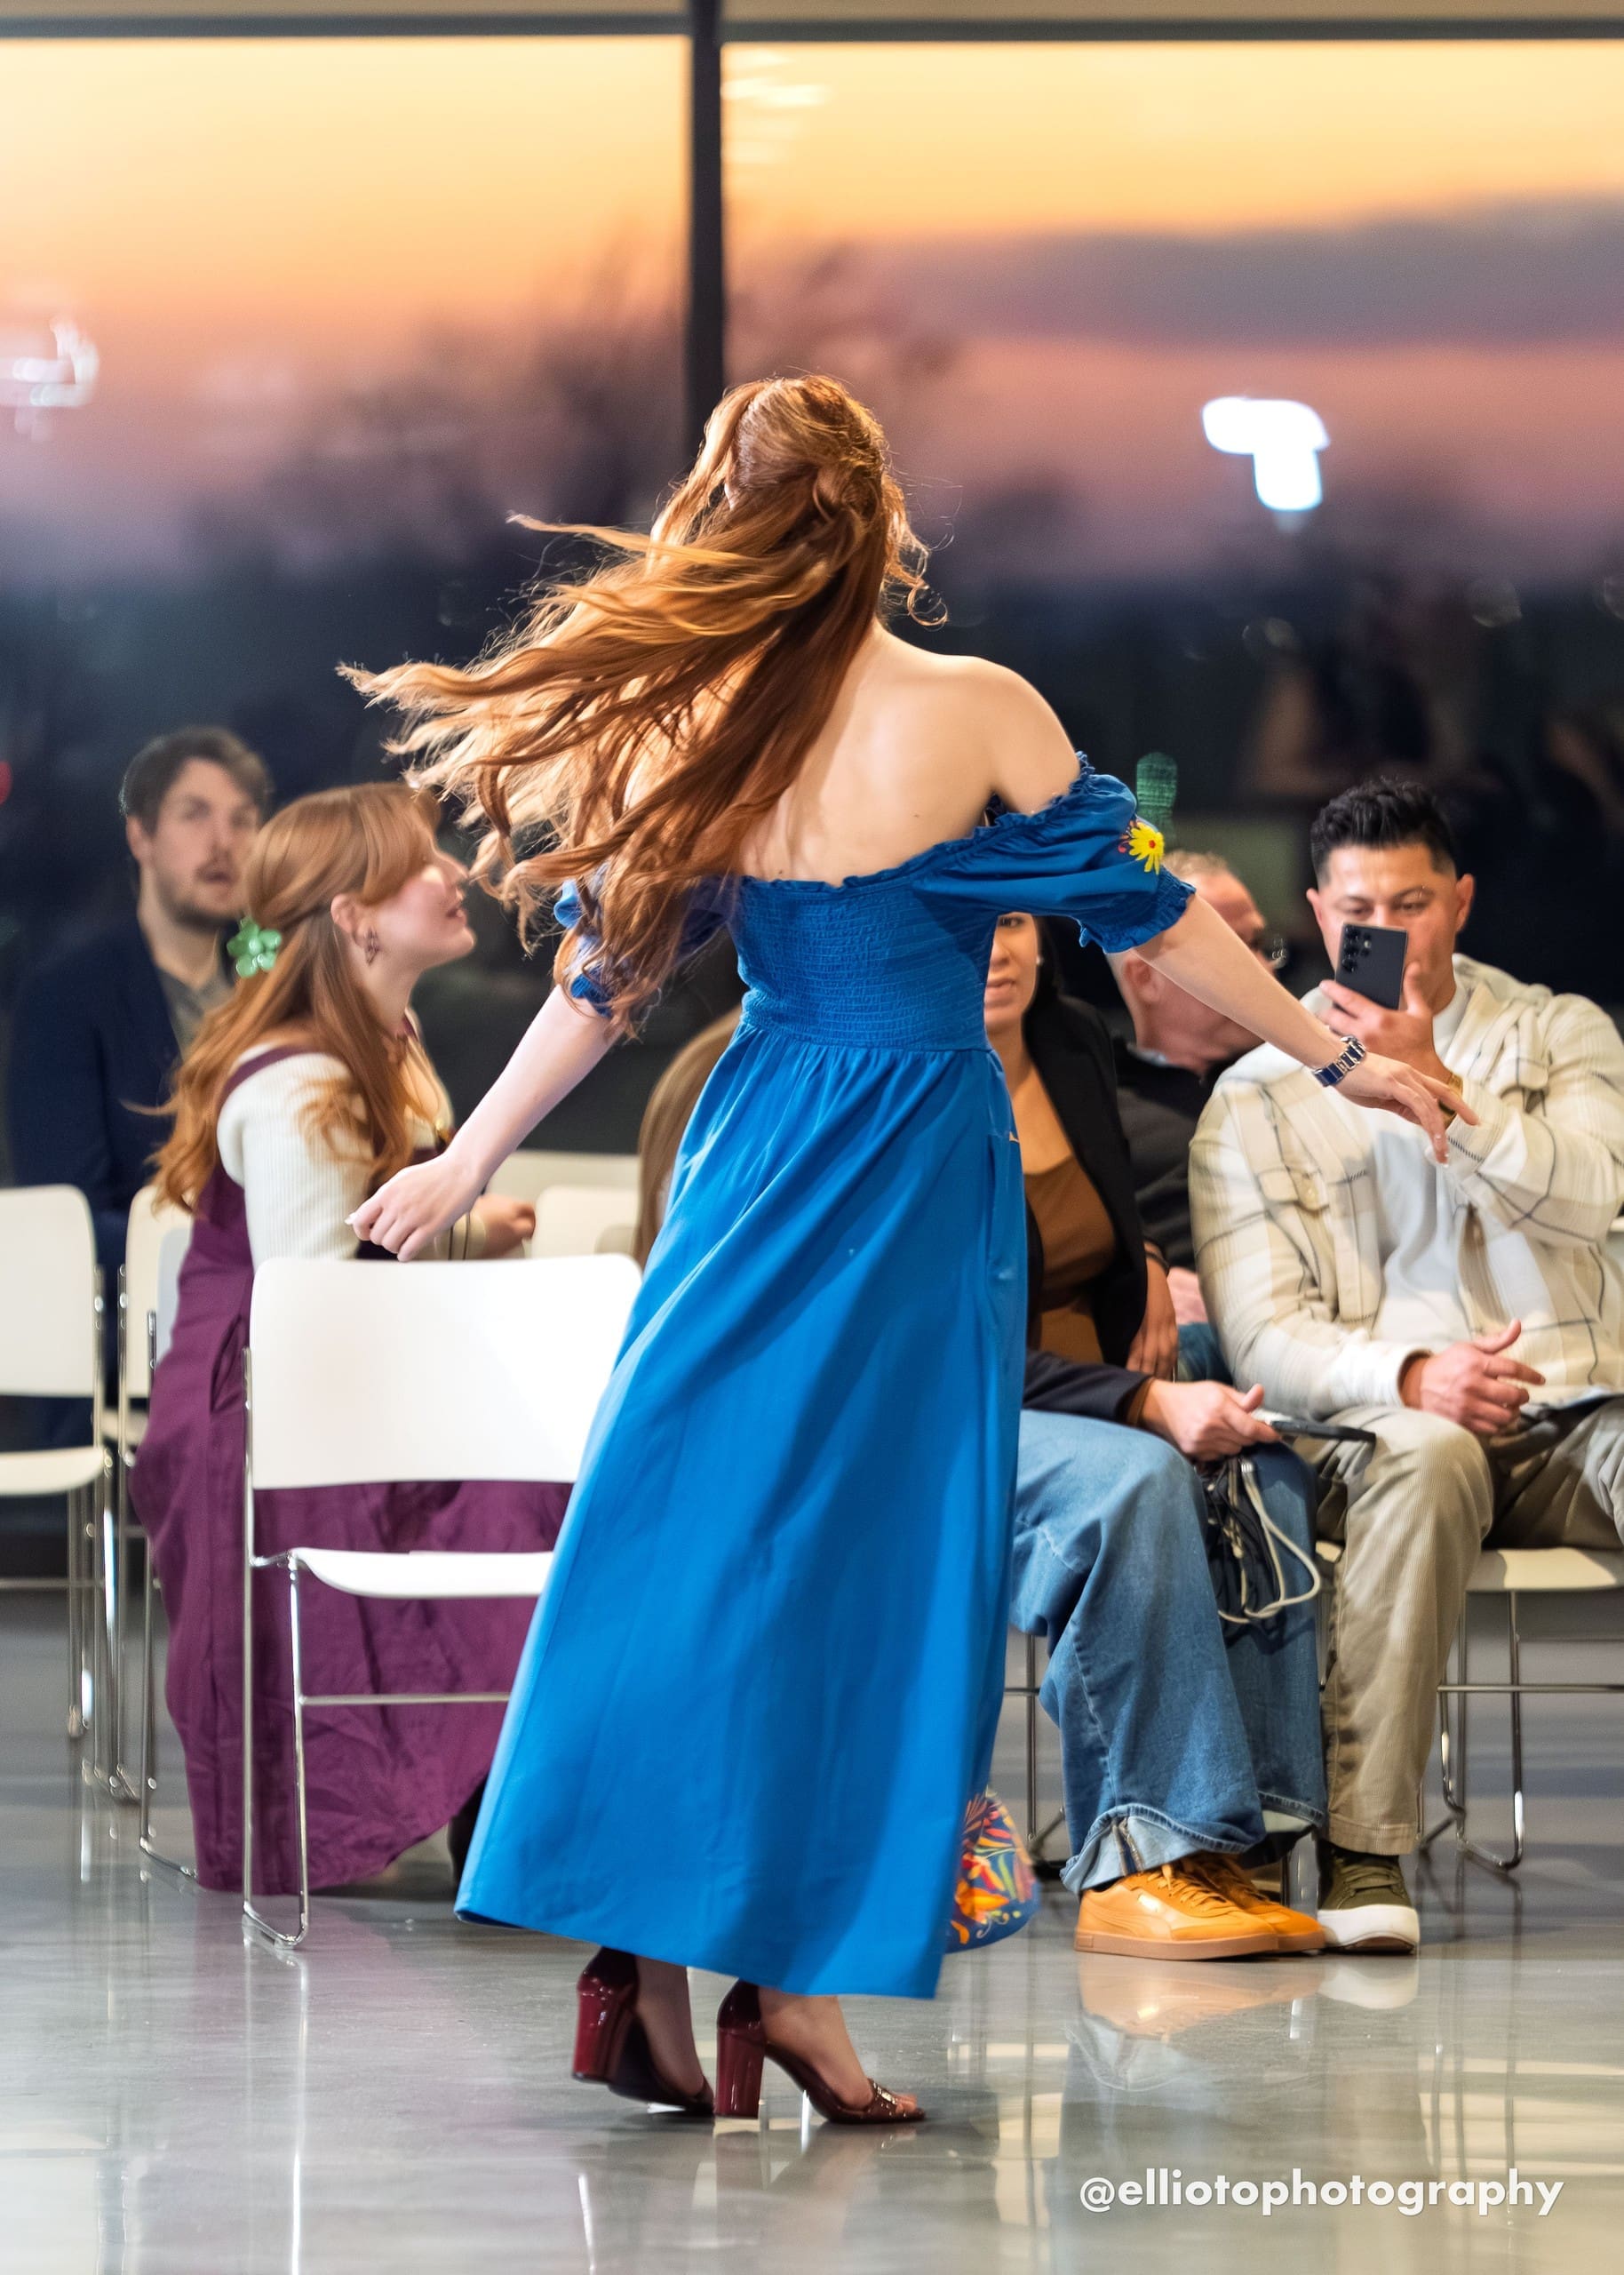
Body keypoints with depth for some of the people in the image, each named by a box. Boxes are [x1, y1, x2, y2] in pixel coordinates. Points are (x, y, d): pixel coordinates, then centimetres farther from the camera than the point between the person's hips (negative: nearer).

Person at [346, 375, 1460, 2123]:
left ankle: (648, 1966, 4)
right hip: (920, 1169, -3)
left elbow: (603, 980, 5)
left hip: (759, 1155, 4)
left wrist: (464, 1165, 18)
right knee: (877, 1566, 2)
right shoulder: (976, 713, -11)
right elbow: (1149, 911, -3)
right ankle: (798, 1976, 0)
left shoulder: (690, 732, -2)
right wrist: (1339, 1059, 8)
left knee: (690, 1539, 9)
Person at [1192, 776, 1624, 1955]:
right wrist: (1410, 1373, -19)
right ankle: (1366, 1848, -39)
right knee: (1424, 1457, -39)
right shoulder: (1259, 1098, 10)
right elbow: (1267, 1333, 0)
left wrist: (1436, 1084, -16)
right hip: (1389, 1417, -1)